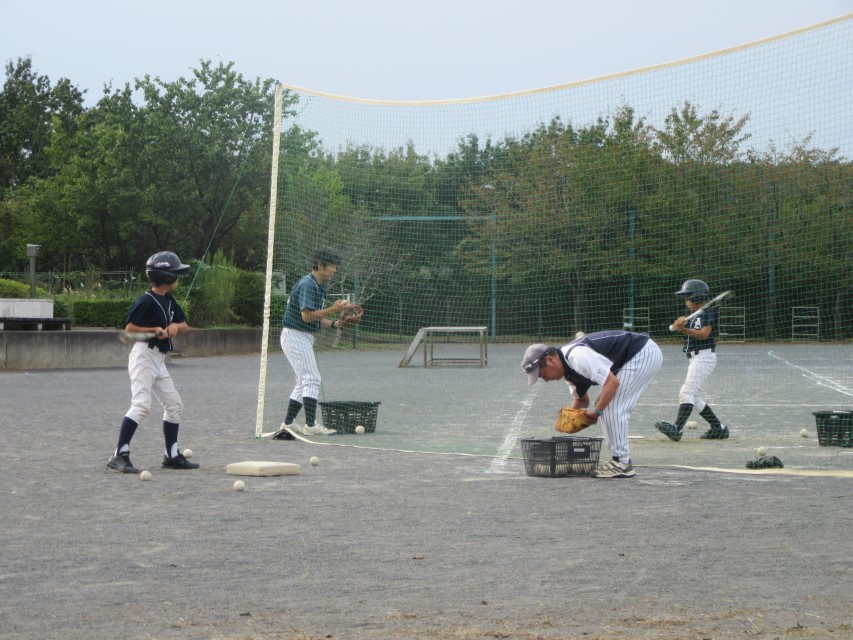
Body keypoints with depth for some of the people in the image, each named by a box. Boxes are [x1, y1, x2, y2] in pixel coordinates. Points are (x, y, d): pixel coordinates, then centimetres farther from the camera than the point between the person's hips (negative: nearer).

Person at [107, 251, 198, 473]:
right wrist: (155, 330, -24)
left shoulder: (169, 301, 14)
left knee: (174, 404, 12)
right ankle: (120, 455, -22)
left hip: (159, 360, 9)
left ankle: (172, 456, 22)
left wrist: (176, 326, -4)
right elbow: (129, 328, -15)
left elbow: (185, 326, 17)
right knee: (141, 404, -20)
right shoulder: (147, 301, -13)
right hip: (144, 355, -9)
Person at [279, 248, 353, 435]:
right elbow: (307, 315, -26)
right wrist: (333, 309, -24)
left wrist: (334, 324, 1)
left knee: (304, 382, 13)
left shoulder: (319, 287, 15)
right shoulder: (307, 285, -17)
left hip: (305, 338, 11)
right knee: (312, 379, -13)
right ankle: (311, 425, -16)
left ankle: (288, 423, 17)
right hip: (295, 336, -11)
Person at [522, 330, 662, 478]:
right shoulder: (568, 366, 7)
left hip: (644, 353, -10)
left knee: (612, 407, -13)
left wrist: (596, 412, -21)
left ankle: (622, 464, -7)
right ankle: (619, 459, 16)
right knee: (605, 404, 11)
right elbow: (581, 400, 21)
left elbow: (612, 382, -29)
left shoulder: (578, 356, -26)